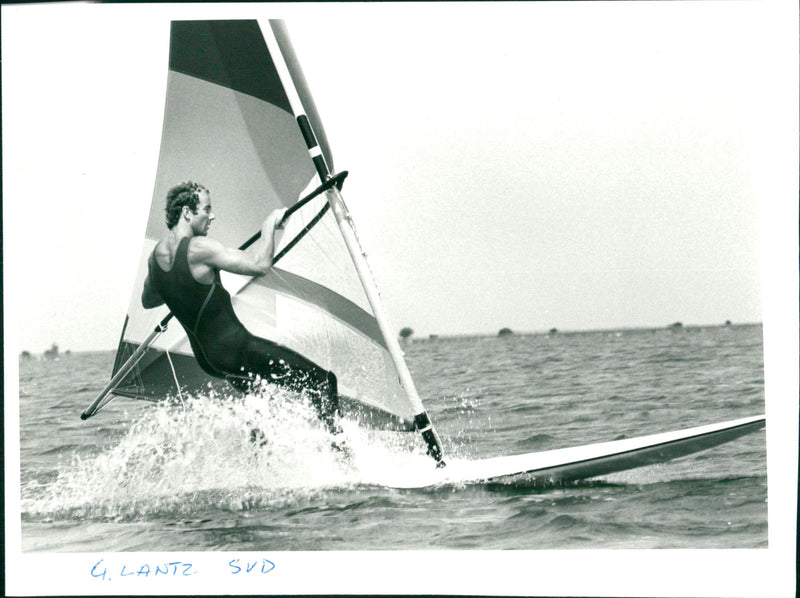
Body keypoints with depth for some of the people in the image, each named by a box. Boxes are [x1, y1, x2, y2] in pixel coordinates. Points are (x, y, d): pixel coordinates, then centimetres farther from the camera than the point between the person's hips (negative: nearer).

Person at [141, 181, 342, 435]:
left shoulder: (157, 254, 4)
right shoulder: (198, 248, -22)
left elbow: (147, 300, 22)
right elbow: (260, 265, -24)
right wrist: (270, 224, -10)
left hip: (205, 357, 9)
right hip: (235, 350, -9)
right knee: (323, 382, -7)